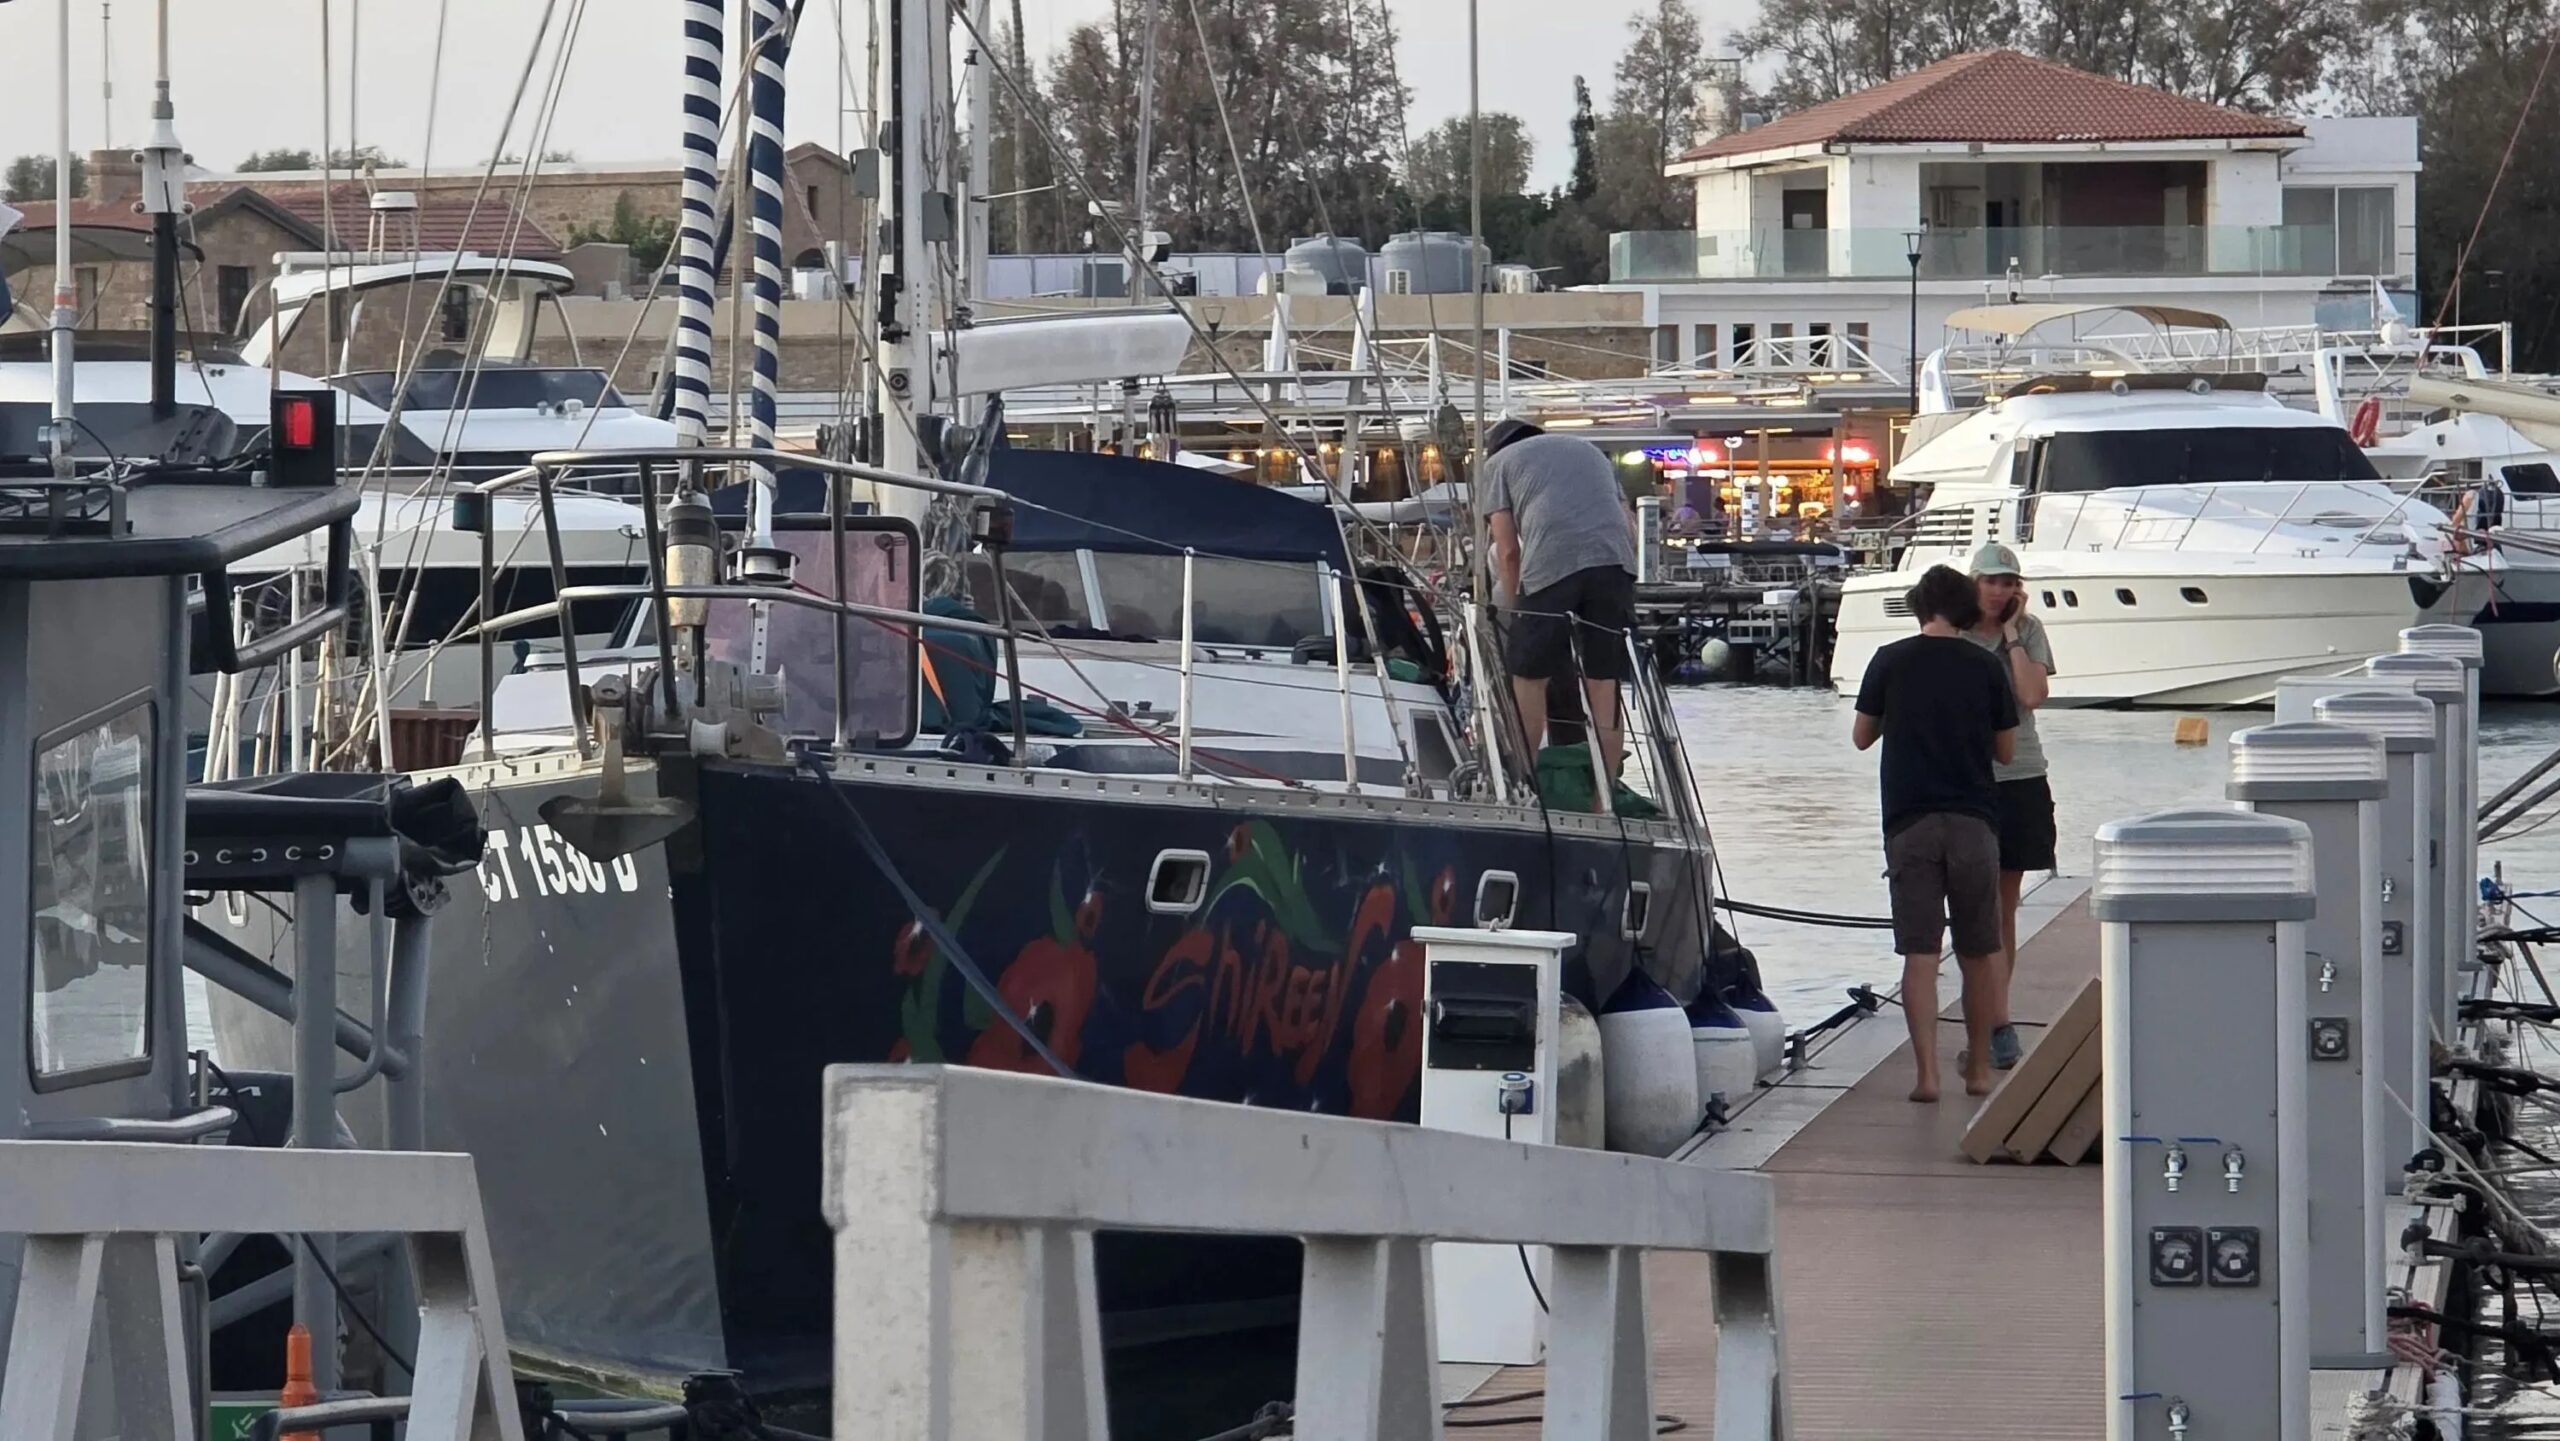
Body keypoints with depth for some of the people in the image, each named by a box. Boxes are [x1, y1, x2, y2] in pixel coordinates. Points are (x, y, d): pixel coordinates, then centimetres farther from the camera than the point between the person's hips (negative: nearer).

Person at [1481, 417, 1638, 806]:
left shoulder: (1499, 462, 21)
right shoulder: (1590, 451, 34)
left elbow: (1507, 551, 11)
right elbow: (1630, 528, 25)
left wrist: (1515, 611, 18)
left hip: (1550, 563, -4)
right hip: (1615, 560, 4)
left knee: (1529, 678, 10)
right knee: (1604, 687, 7)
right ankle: (1602, 803, 8)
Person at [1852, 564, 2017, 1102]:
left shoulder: (1891, 662, 0)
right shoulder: (1984, 667, 1)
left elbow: (1862, 737, 11)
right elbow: (2006, 750, 9)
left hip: (1909, 823, -1)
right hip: (1974, 822, 1)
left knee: (1919, 954, -2)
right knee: (1979, 954, 13)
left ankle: (1927, 1073, -12)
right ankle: (1978, 1067, 20)